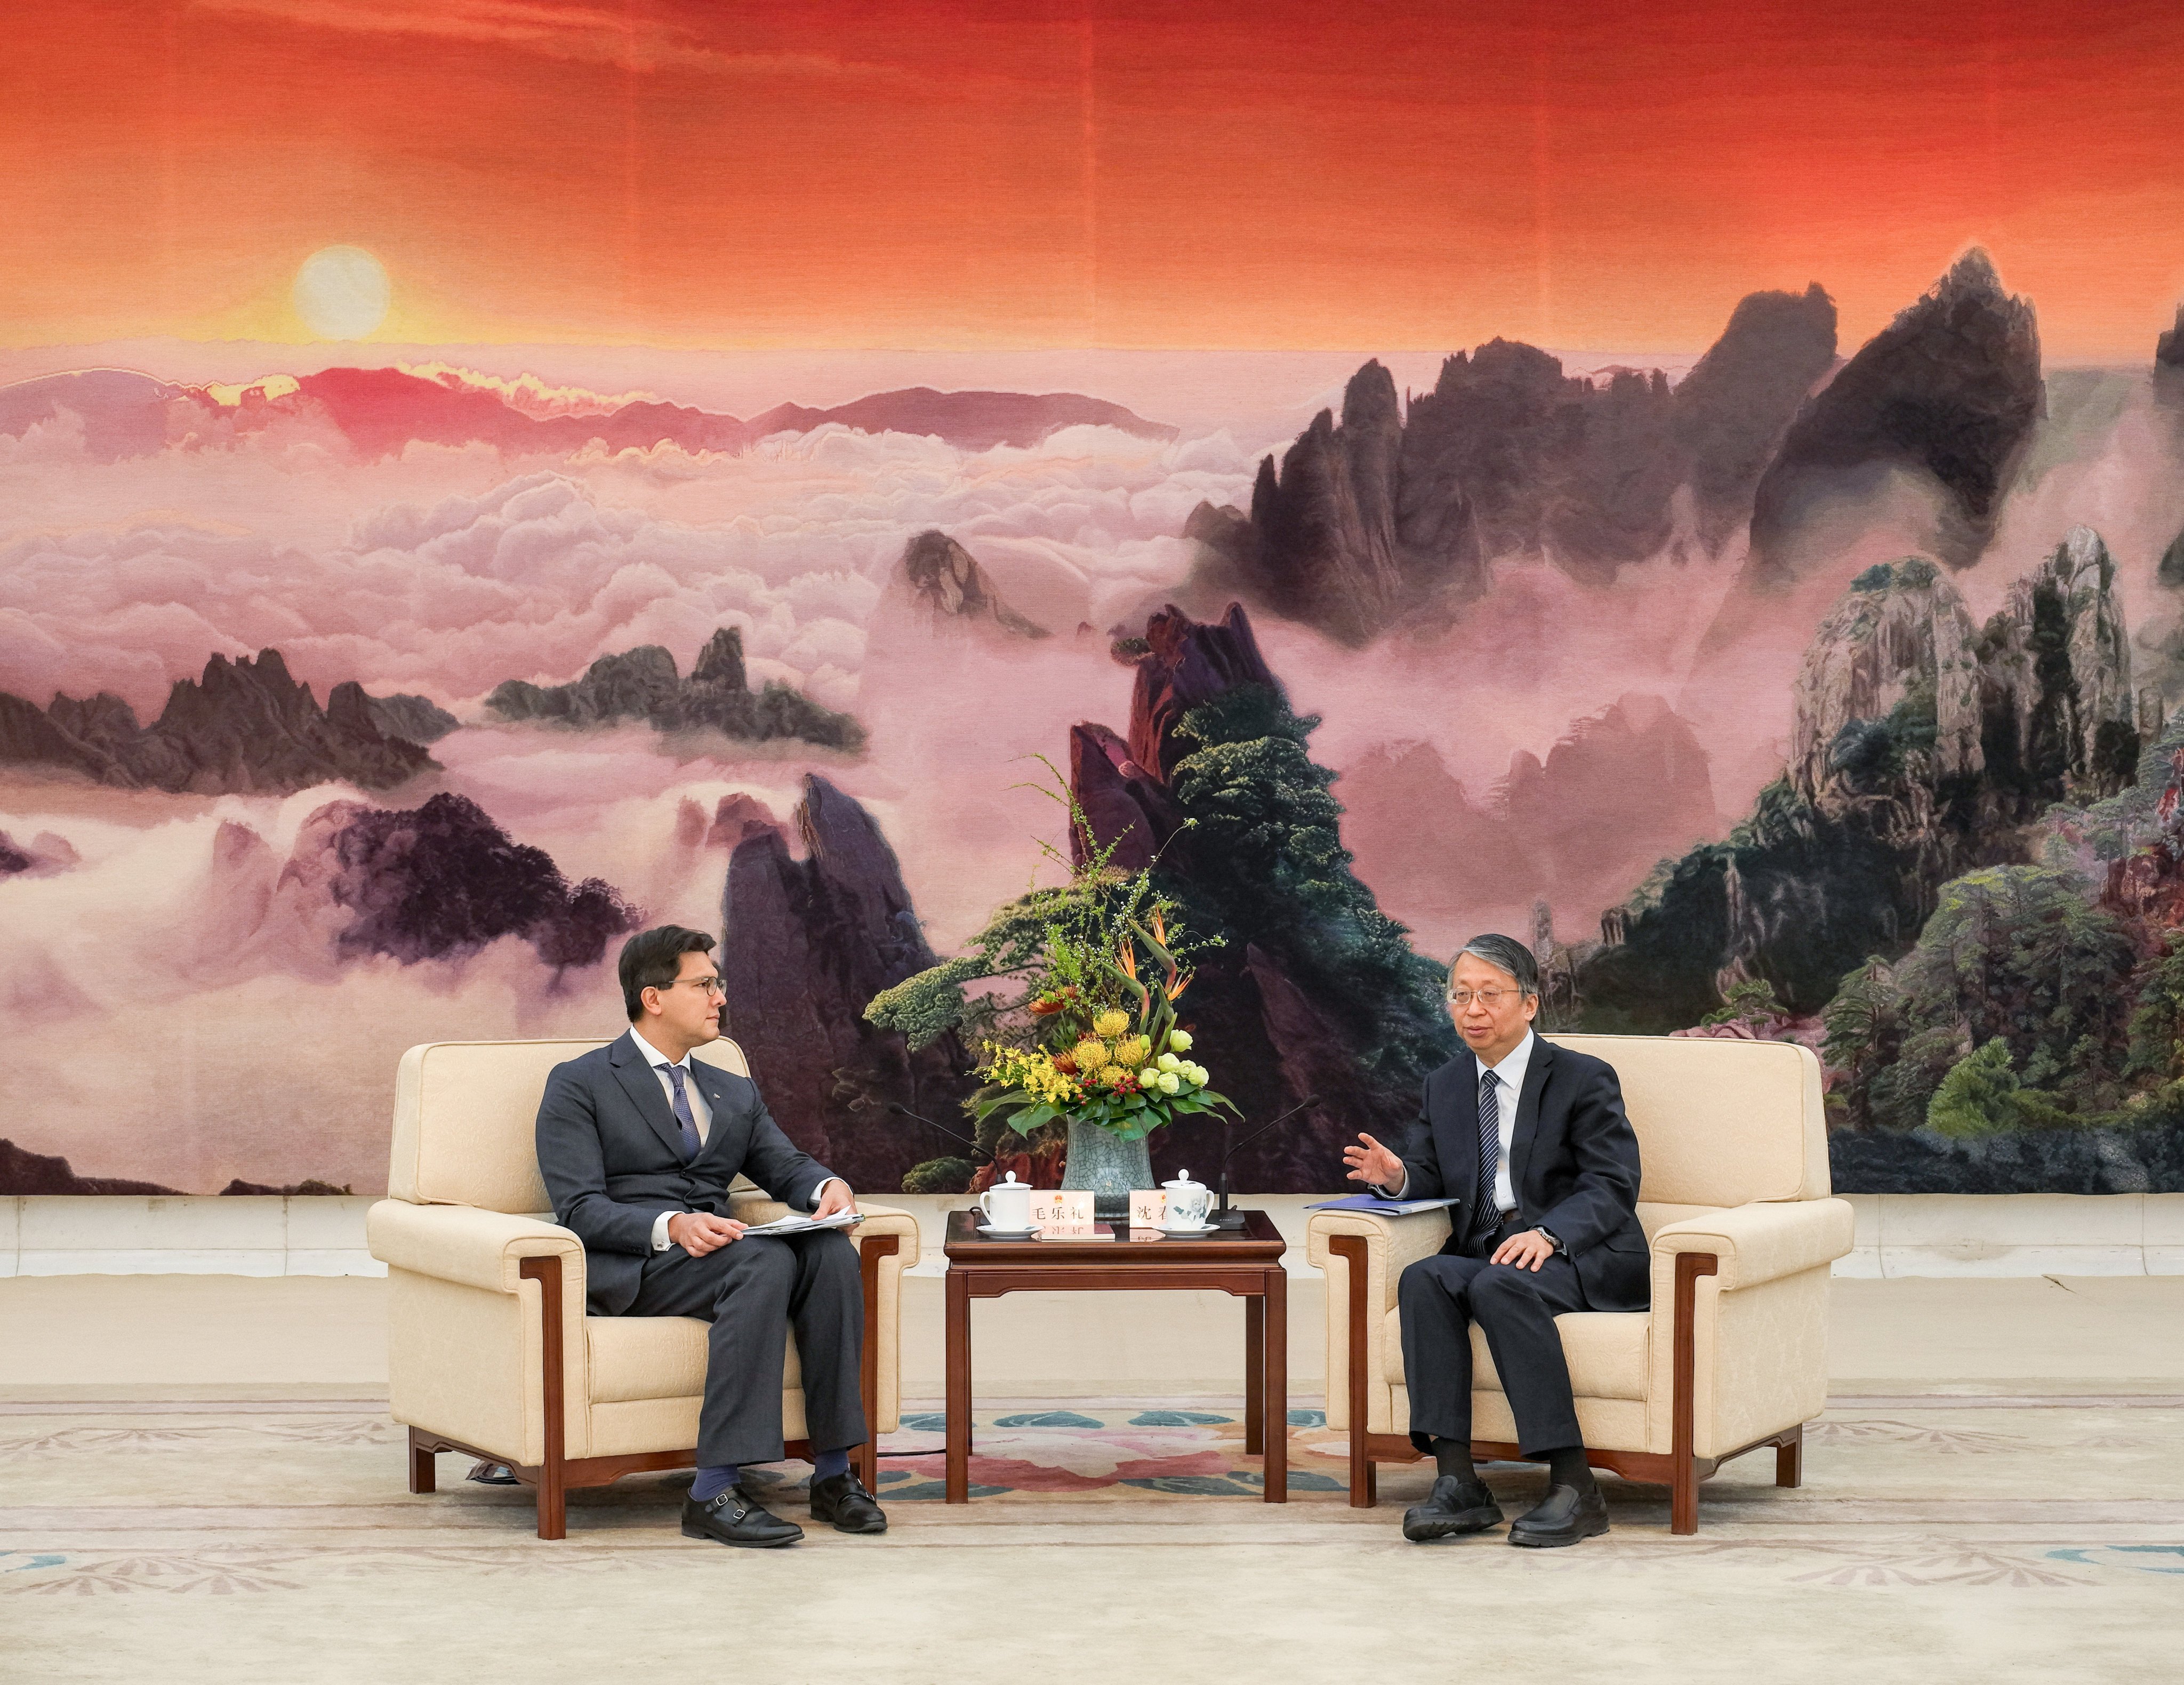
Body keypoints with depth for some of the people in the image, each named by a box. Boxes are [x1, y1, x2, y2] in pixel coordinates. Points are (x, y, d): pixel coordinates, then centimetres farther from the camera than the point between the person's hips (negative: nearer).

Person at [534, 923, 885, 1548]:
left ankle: (834, 1473, -24)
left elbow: (785, 1167, 13)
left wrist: (828, 1186, -13)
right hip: (625, 1267, -6)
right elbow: (580, 1209, -7)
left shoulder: (734, 1093, 25)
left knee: (830, 1250, -25)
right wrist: (670, 1228, -26)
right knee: (765, 1259, -34)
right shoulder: (578, 1086, 4)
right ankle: (715, 1492, -36)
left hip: (714, 1250, 6)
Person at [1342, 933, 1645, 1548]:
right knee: (1423, 1279, -27)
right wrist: (1396, 1175, -10)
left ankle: (1574, 1489, -34)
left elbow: (1611, 1187, -10)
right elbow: (1430, 1178, 15)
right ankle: (1456, 1480, -32)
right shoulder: (1445, 1086, 16)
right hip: (1483, 1253, 5)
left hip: (1580, 1260, -5)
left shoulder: (1584, 1079, -1)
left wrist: (1549, 1235, -28)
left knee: (1499, 1285, -35)